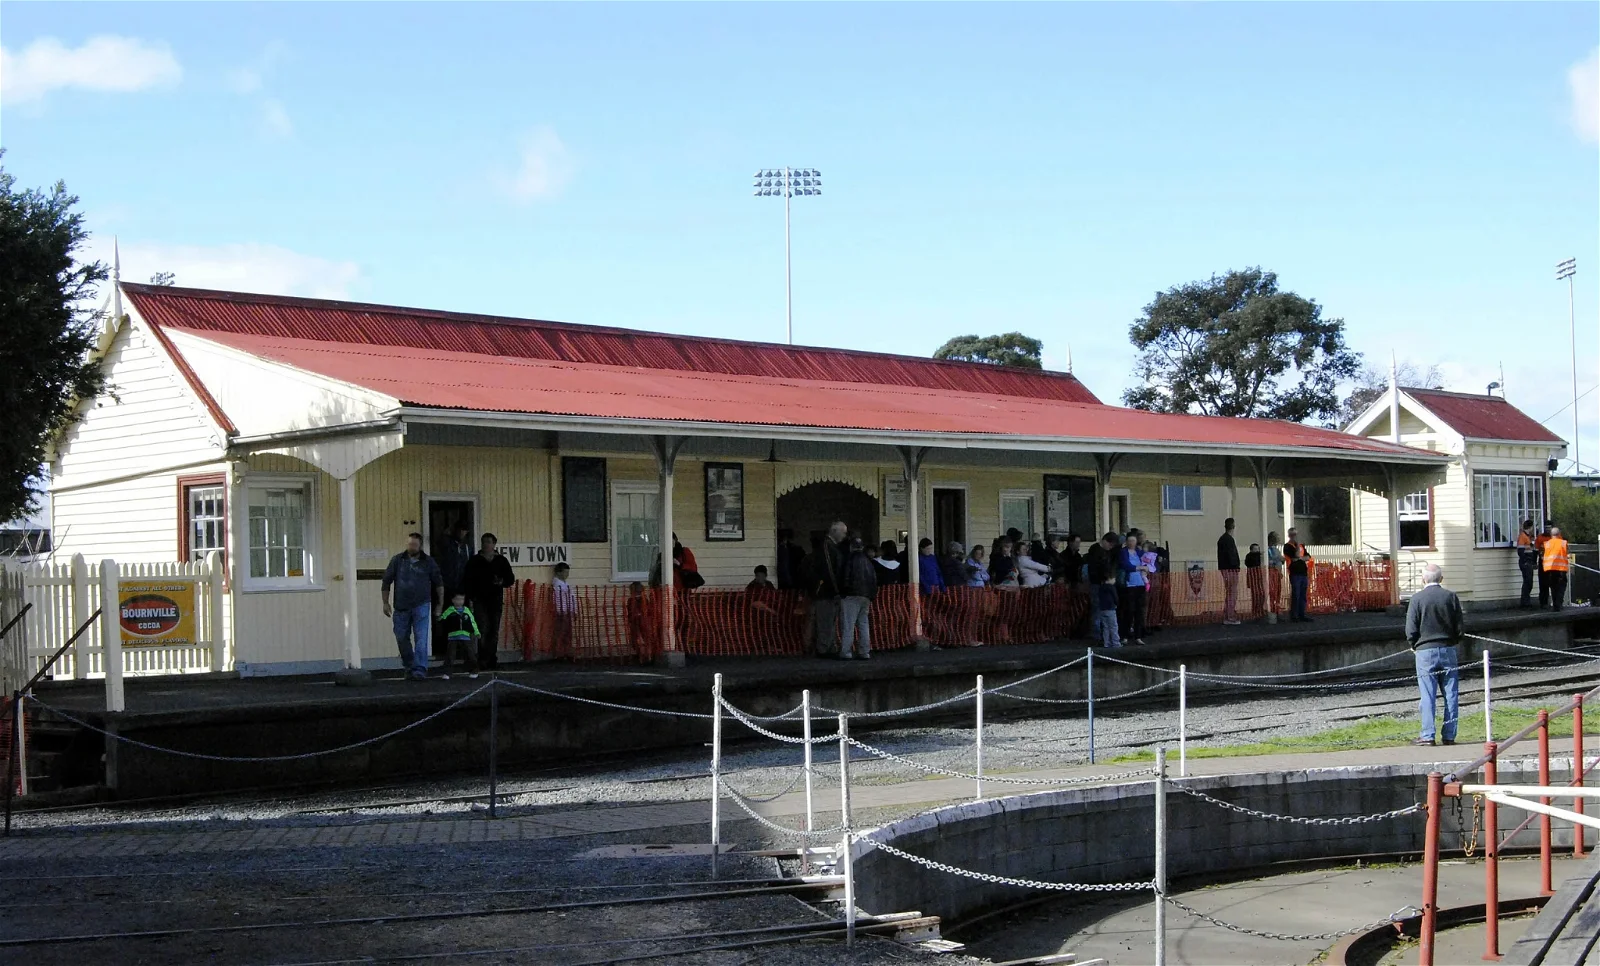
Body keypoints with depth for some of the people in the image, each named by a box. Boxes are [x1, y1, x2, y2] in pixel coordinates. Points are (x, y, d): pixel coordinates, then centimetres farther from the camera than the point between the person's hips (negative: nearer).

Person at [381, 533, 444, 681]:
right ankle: (409, 667, 26)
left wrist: (440, 604, 8)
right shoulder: (397, 560, 3)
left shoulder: (428, 562, 2)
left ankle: (420, 670, -8)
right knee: (401, 638, 9)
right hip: (401, 606, 2)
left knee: (421, 639, -9)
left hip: (421, 606, -2)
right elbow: (386, 581, 7)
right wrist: (386, 602, 4)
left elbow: (439, 584, 9)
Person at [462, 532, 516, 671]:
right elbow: (466, 581, 3)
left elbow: (510, 579, 13)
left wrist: (502, 582, -10)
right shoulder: (474, 561, 4)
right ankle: (483, 661, -13)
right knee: (483, 630, -12)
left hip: (496, 601, 3)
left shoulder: (501, 561, 9)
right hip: (480, 601, -3)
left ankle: (492, 660, 11)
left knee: (494, 631, 5)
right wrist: (470, 598, -7)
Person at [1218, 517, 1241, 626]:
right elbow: (1231, 555, -20)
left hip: (1224, 568, 10)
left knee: (1227, 593, 14)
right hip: (1231, 569, -10)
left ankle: (1226, 617, 16)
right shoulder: (1229, 539, -15)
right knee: (1233, 593, -6)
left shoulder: (1221, 539, 15)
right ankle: (1231, 617, -7)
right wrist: (1235, 566, -16)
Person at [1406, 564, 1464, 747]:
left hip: (1425, 651, -2)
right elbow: (1459, 628, 1)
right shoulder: (1451, 597, -1)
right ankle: (1449, 735, 8)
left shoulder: (1417, 599, -7)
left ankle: (1427, 736, 1)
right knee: (1451, 695, 7)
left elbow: (1411, 630, -8)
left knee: (1428, 696, 1)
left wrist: (1415, 645, 11)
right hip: (1448, 650, 2)